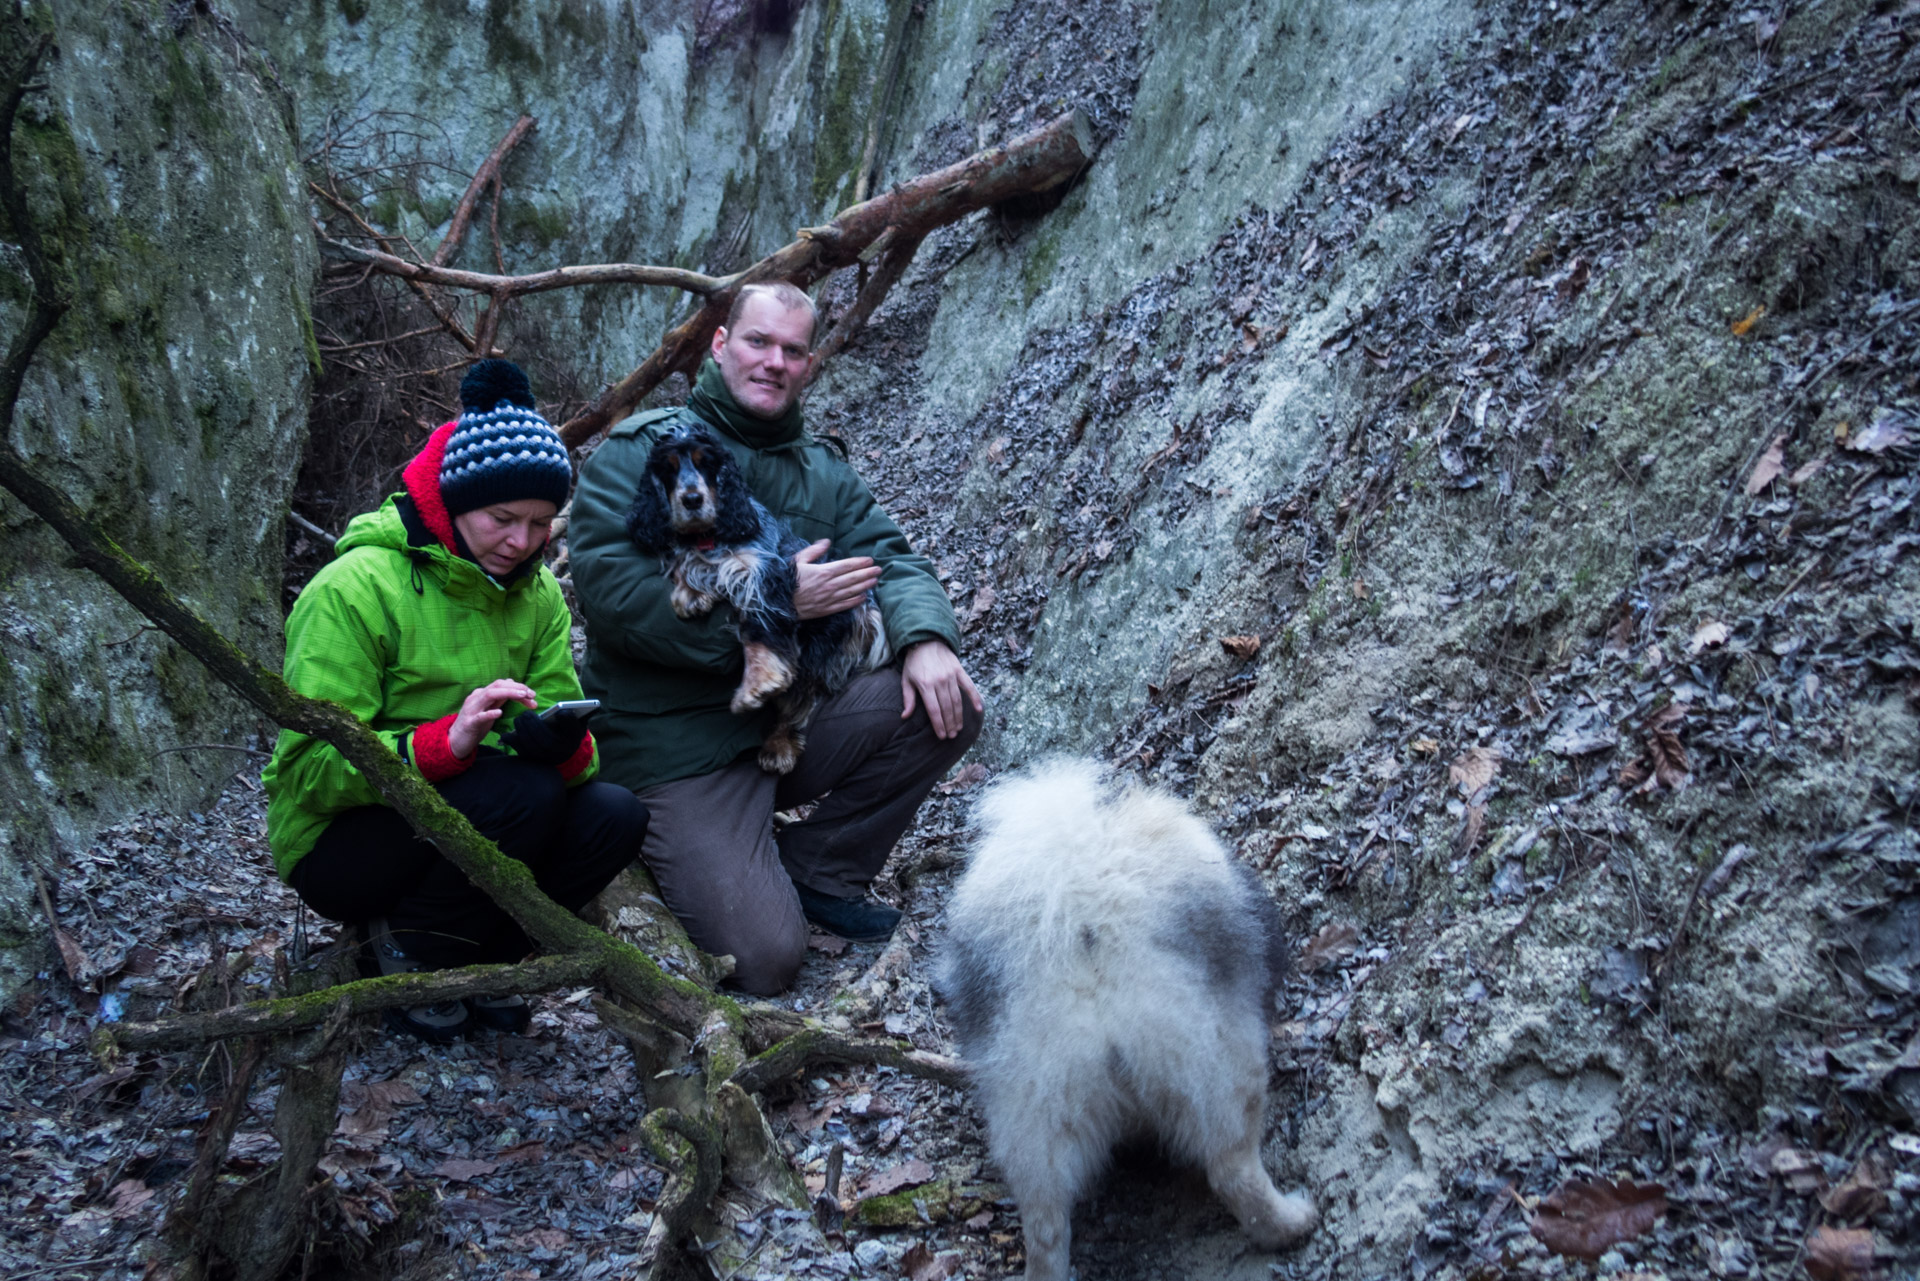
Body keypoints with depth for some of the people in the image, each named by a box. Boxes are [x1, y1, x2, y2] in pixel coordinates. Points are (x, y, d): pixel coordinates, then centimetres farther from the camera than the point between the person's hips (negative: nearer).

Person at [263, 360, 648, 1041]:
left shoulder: (536, 594, 1)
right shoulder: (356, 589, -19)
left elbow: (570, 751, -3)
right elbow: (309, 770, -24)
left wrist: (563, 744, -29)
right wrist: (446, 742, -39)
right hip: (338, 844, -6)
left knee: (615, 814, -18)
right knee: (524, 790, -30)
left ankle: (480, 954, -1)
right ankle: (409, 954, -8)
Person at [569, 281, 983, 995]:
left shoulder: (823, 472, 13)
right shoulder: (639, 453, -7)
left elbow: (888, 559, 5)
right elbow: (612, 593, -20)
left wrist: (926, 636, -21)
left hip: (792, 725, 6)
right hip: (678, 747, -6)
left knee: (945, 705, -13)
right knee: (763, 960, -18)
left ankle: (818, 869, 5)